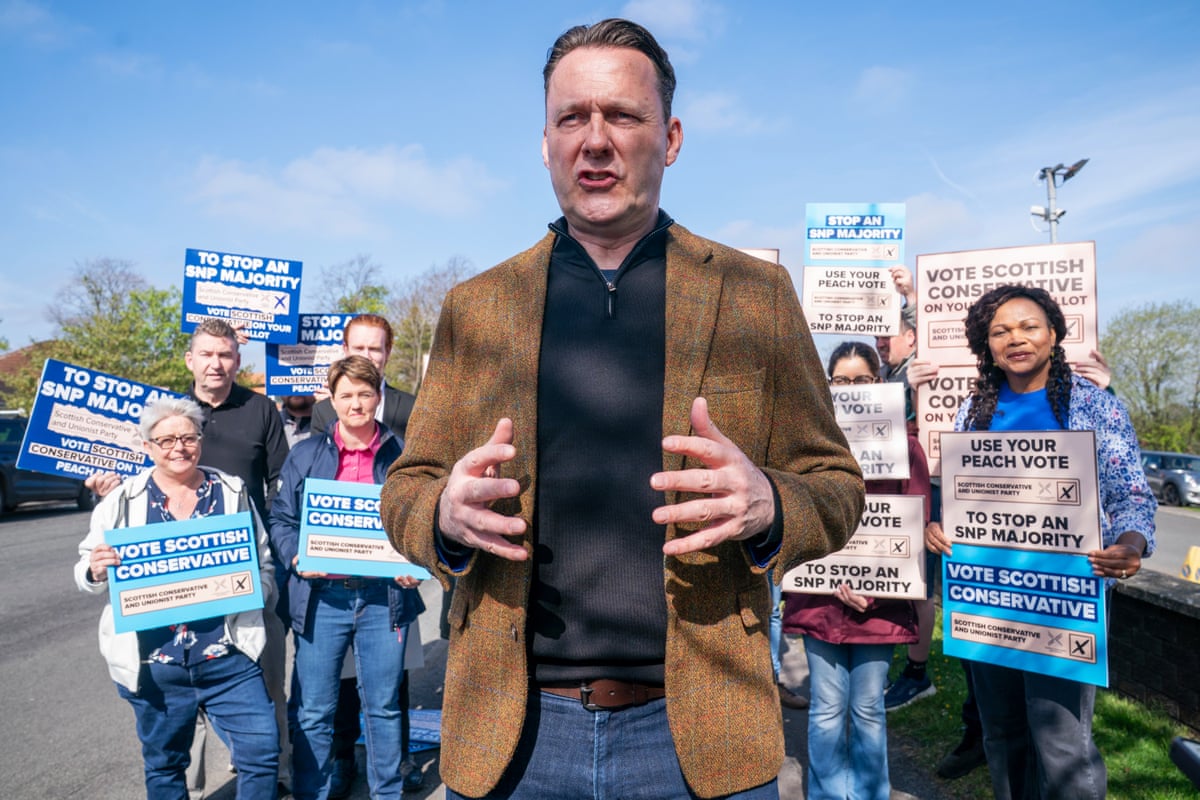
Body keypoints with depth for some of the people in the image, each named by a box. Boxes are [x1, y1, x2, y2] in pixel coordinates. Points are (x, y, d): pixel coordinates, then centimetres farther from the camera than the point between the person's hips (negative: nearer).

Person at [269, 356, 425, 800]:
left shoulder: (402, 454, 3)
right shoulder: (306, 454, 4)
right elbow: (281, 518, 6)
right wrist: (297, 557, -12)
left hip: (383, 596, 0)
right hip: (321, 596, 0)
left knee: (384, 705, 12)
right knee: (314, 710, 8)